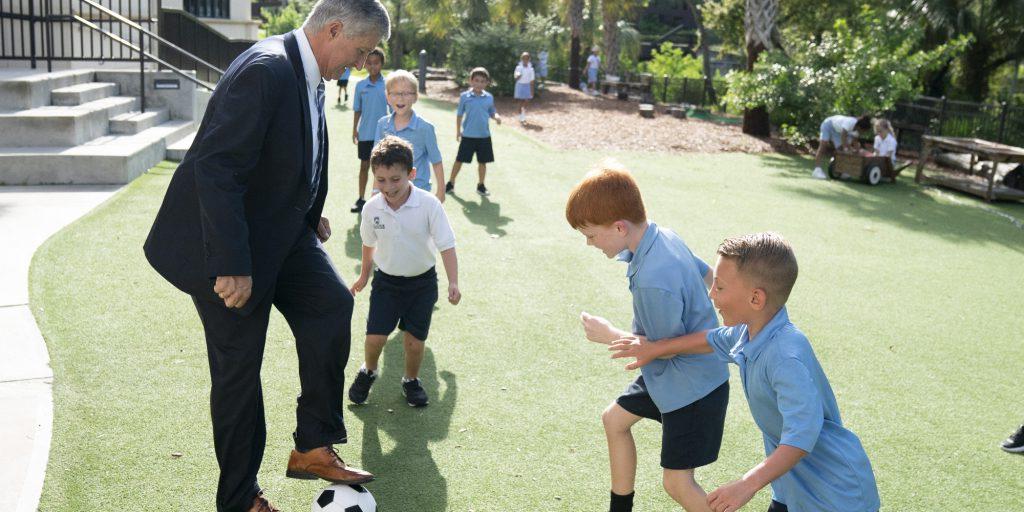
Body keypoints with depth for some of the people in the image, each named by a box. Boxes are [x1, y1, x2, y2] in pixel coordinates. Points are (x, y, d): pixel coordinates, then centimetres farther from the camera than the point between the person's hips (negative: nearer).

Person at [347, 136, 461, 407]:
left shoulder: (429, 205, -20)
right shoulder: (372, 208, -10)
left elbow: (446, 245, -15)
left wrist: (453, 283, -23)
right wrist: (364, 276, 21)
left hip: (422, 281, -1)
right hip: (386, 280, 2)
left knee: (415, 340, 2)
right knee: (375, 336, -6)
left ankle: (411, 380, 30)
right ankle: (368, 372, 26)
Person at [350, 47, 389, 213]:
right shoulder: (360, 85, 0)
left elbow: (393, 110, -1)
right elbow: (357, 110, 7)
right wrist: (354, 129, 3)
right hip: (364, 133, 2)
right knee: (364, 165, 9)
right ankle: (361, 199, 17)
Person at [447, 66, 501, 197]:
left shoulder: (489, 98, 1)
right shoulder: (465, 96, -4)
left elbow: (492, 112, 9)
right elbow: (459, 114, 4)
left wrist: (497, 117, -14)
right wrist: (458, 131, 4)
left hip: (484, 136, 2)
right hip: (468, 135, -2)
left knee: (482, 161, 9)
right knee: (459, 160, 4)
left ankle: (481, 185, 24)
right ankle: (451, 183, 17)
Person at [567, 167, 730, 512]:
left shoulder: (654, 281, -35)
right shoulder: (663, 236, -6)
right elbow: (706, 275, 10)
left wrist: (610, 336, -12)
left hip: (691, 387, -10)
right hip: (669, 374, 10)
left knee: (677, 483, -3)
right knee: (615, 419, 22)